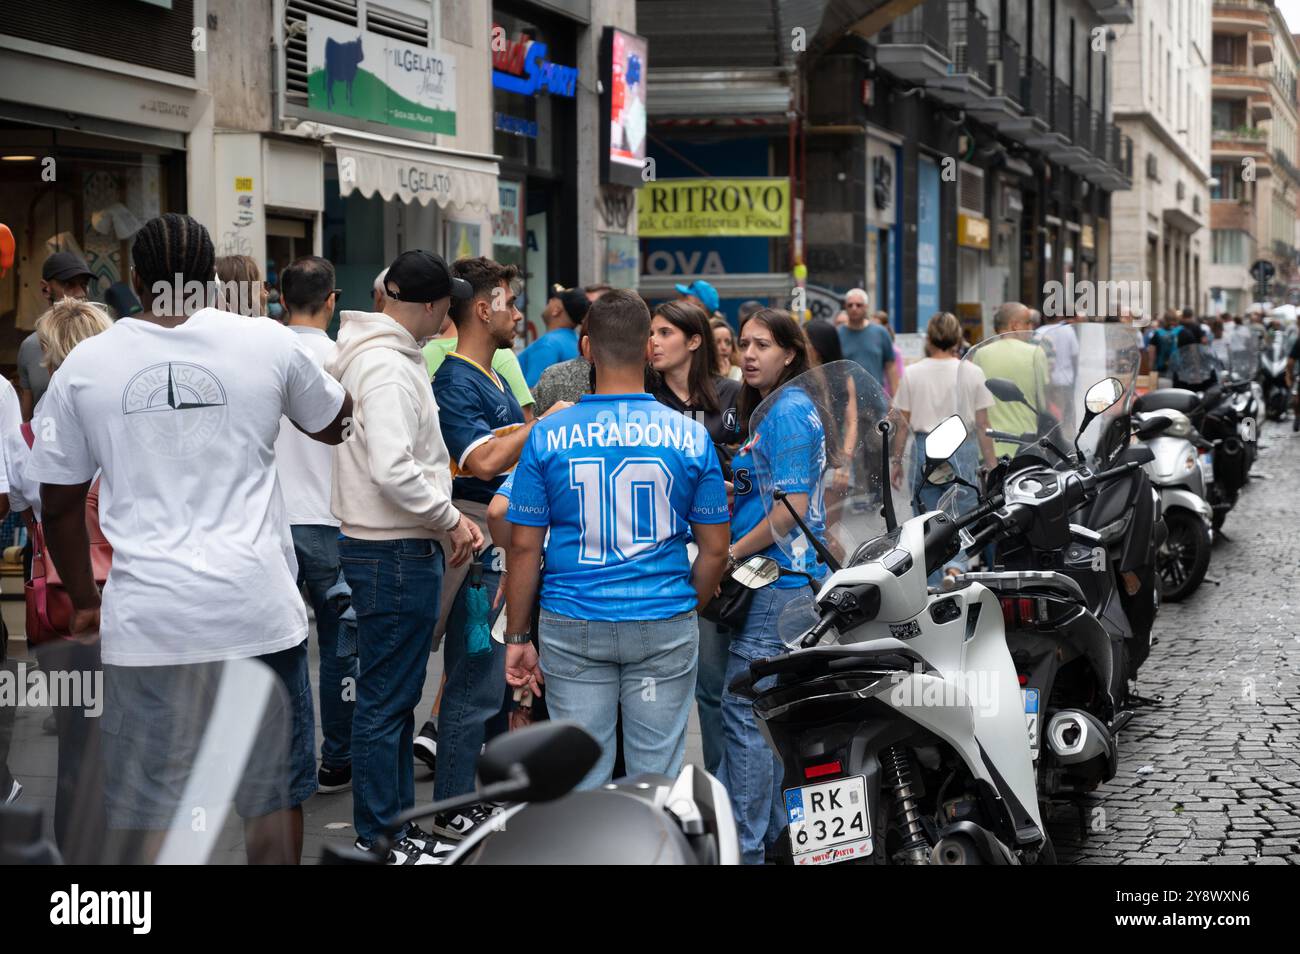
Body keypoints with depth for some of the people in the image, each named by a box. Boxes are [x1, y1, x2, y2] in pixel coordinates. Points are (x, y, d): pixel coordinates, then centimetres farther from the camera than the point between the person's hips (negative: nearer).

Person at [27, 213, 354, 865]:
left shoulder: (83, 364, 3)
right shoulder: (268, 342, 2)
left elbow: (59, 506, 9)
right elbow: (334, 425, 21)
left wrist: (84, 604, 25)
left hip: (145, 621, 0)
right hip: (259, 613, 0)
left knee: (148, 812, 8)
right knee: (274, 796, 12)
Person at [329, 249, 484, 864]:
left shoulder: (391, 357, 14)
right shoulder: (387, 368, -19)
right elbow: (392, 470, -28)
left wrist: (448, 517, 11)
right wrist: (450, 520, -15)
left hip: (402, 546, 11)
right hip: (394, 553, -11)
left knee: (396, 697, 18)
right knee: (384, 702, -3)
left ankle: (398, 825, 28)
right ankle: (378, 842, 5)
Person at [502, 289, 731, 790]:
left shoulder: (548, 435, -5)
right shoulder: (690, 437, -3)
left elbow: (524, 547, -3)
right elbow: (715, 549, 1)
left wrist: (517, 637, 5)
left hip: (572, 630, 0)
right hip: (665, 626, 0)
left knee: (581, 775, 8)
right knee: (657, 772, 8)